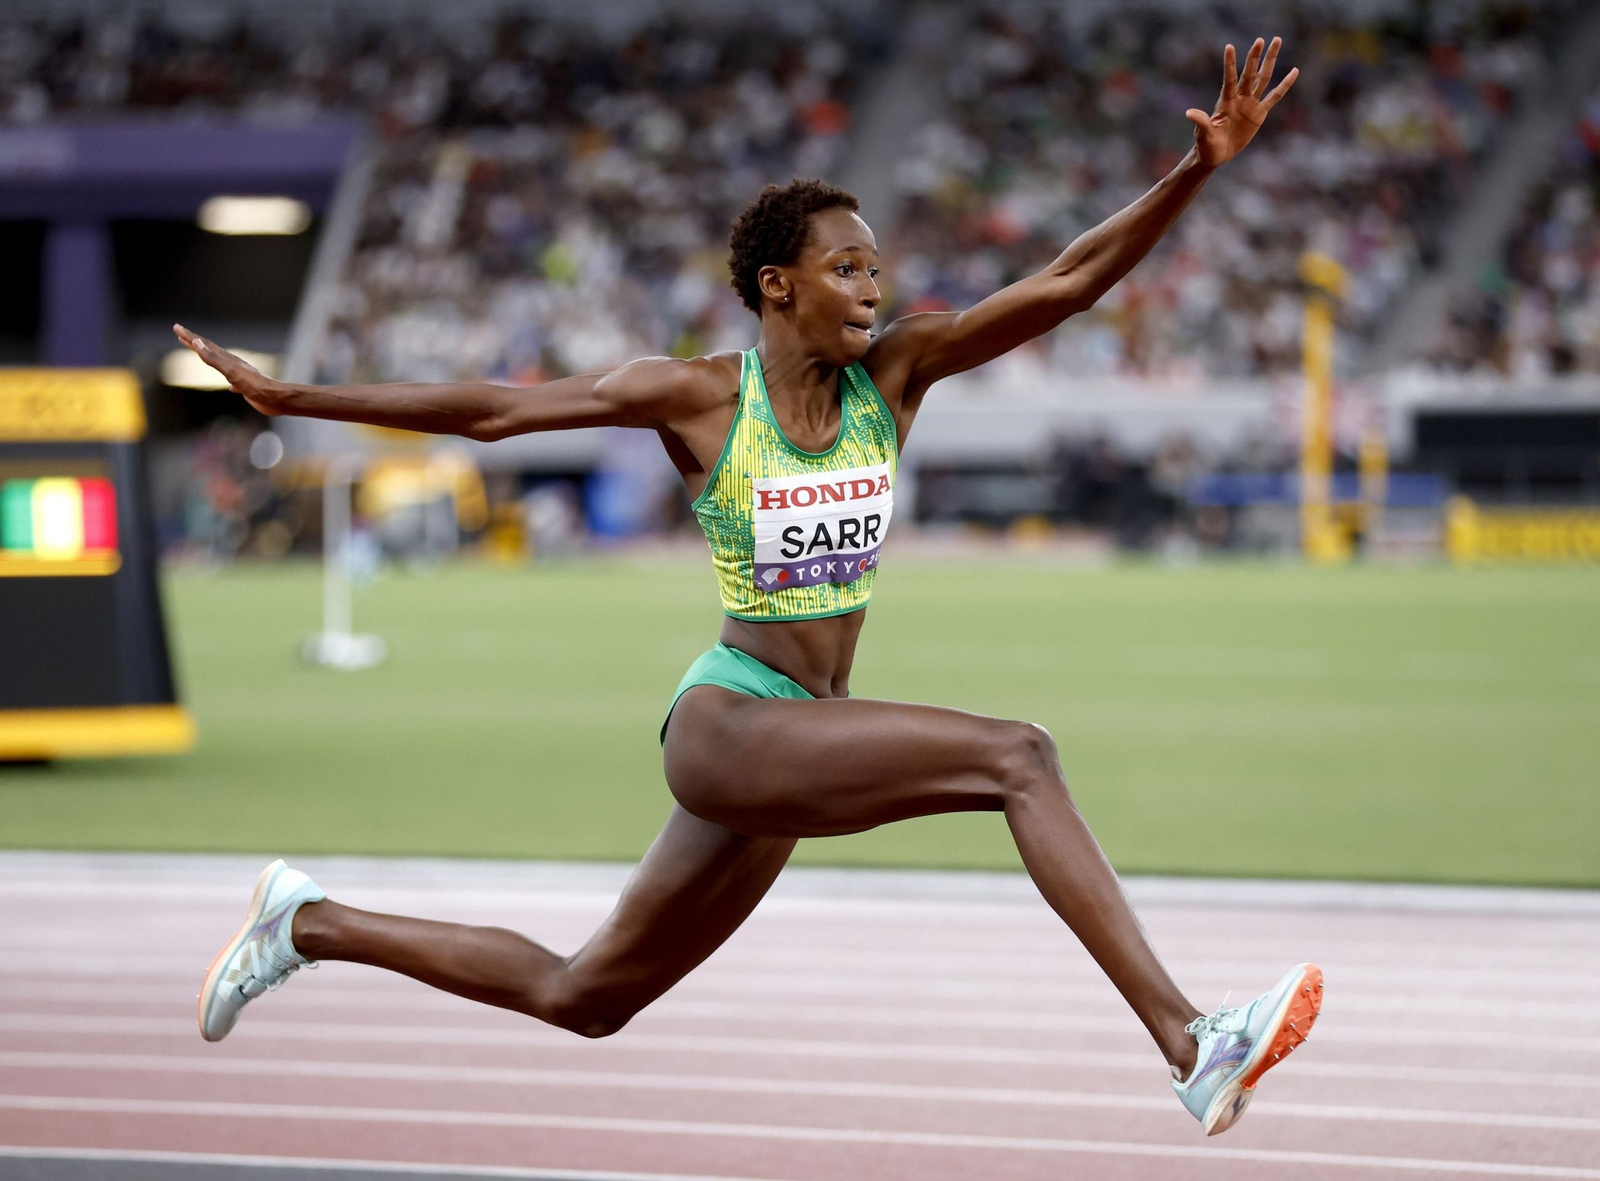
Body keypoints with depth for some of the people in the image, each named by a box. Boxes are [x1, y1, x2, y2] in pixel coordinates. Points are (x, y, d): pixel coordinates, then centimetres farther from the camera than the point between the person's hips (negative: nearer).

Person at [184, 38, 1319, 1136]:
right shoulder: (698, 397, -8)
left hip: (805, 741, 6)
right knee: (1018, 756, -25)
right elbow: (490, 411, -3)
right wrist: (289, 396, -4)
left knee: (580, 997, 17)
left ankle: (311, 923, 34)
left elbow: (1070, 282, -7)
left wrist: (1200, 168, -18)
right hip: (727, 725, -6)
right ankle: (1189, 1044, -31)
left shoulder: (896, 372, 1)